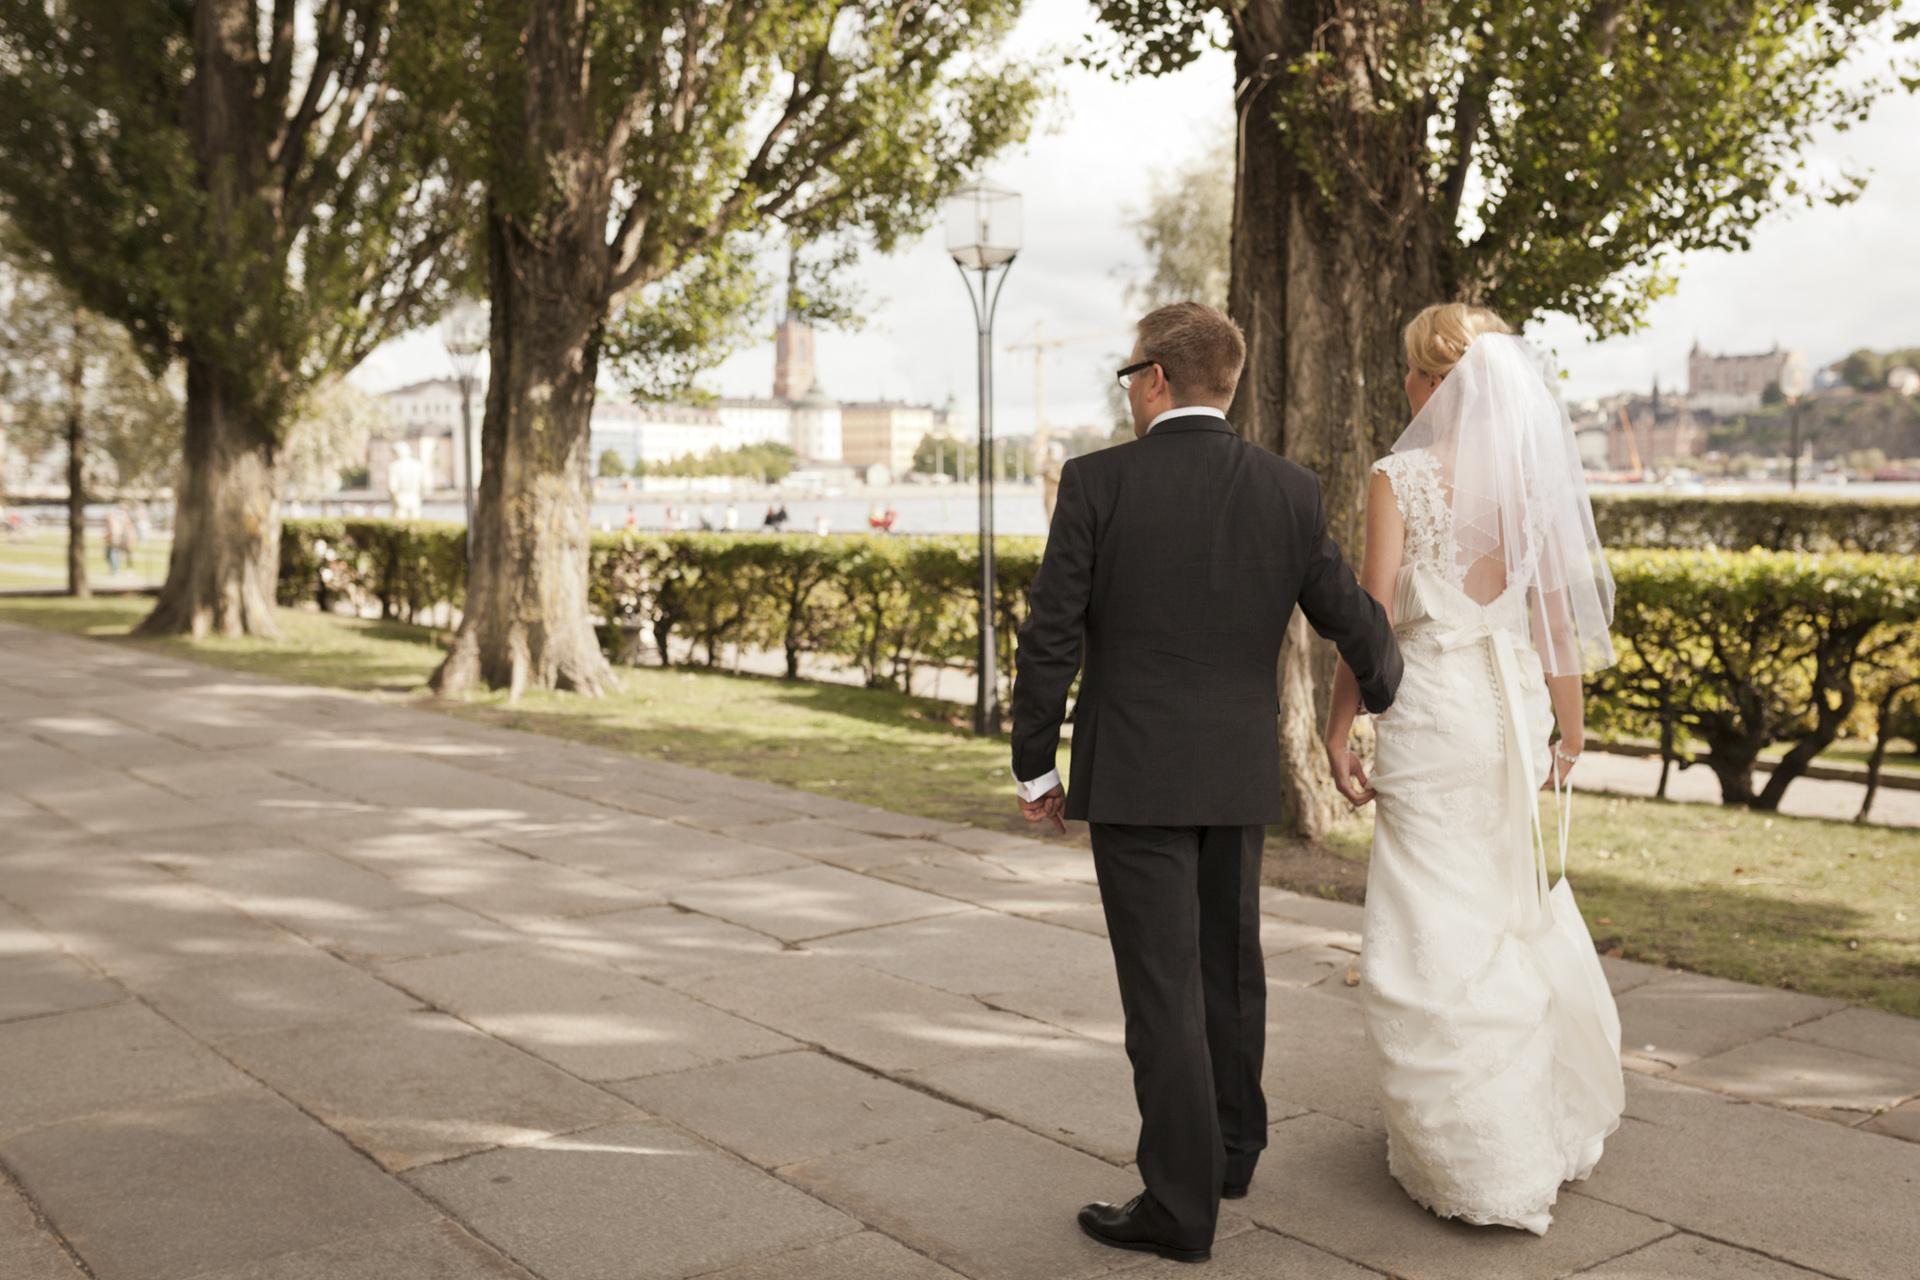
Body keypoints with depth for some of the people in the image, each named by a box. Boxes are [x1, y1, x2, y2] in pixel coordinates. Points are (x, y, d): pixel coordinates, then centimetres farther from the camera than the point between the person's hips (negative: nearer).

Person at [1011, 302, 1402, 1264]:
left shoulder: (1098, 482, -11)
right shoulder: (1289, 490, 0)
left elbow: (1052, 636, -11)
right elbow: (1354, 620, 6)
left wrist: (1034, 766, 0)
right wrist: (1385, 692, 28)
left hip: (1134, 775, -4)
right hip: (1240, 772, 5)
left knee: (1162, 984, 1)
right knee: (1229, 962, 20)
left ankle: (1180, 1204, 8)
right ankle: (1232, 1148, 37)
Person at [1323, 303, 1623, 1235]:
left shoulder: (1401, 477, -11)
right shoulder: (1533, 476, 3)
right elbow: (1558, 612, 5)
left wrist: (1337, 728, -4)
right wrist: (1568, 726, 14)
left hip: (1432, 711, -6)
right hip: (1517, 706, 6)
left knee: (1436, 932, 5)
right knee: (1516, 909, 21)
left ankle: (1486, 1163, 15)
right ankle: (1558, 1118, 37)